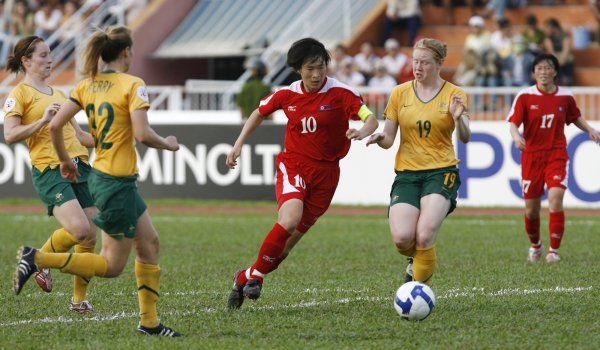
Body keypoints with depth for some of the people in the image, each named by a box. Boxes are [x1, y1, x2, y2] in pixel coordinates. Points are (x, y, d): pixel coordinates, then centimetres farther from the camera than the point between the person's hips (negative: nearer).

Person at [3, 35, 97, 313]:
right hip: (49, 170, -7)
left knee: (90, 238, -1)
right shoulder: (19, 94, 2)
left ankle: (79, 299, 11)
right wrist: (43, 120, -17)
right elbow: (10, 135, -10)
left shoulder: (58, 94, 26)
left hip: (79, 165, 7)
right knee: (80, 230, -23)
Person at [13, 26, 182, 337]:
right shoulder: (132, 85, -14)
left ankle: (149, 322, 18)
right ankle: (37, 259, -10)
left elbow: (55, 126, 1)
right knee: (112, 266, 0)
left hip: (100, 176, 9)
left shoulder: (87, 85, 5)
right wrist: (167, 144, -4)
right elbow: (142, 134, -24)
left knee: (149, 243, 17)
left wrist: (64, 160, 16)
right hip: (117, 183, -9)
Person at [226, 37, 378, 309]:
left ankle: (245, 278, 20)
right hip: (293, 165, 0)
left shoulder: (340, 93, -10)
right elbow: (260, 113, 18)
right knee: (290, 218, -27)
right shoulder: (287, 95, -1)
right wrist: (238, 145, 14)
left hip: (325, 171, 0)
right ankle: (256, 274, -11)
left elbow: (371, 119, -17)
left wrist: (362, 132, -40)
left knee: (292, 236, 2)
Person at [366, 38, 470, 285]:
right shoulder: (400, 93, 7)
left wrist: (458, 118, -31)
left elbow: (465, 138, -10)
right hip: (407, 174, 2)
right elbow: (388, 139, 10)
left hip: (441, 173, -2)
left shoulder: (454, 95, 2)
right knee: (401, 238, -17)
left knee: (424, 237, -22)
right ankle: (415, 260, 20)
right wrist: (380, 138, -14)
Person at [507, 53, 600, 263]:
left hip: (557, 155, 0)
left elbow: (576, 118, 21)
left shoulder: (565, 97, 3)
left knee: (555, 200, -19)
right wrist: (516, 136, -30)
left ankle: (554, 250, -12)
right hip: (531, 156, 0)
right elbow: (513, 122, -8)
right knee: (531, 208, 5)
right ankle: (535, 245, 33)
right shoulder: (525, 96, -3)